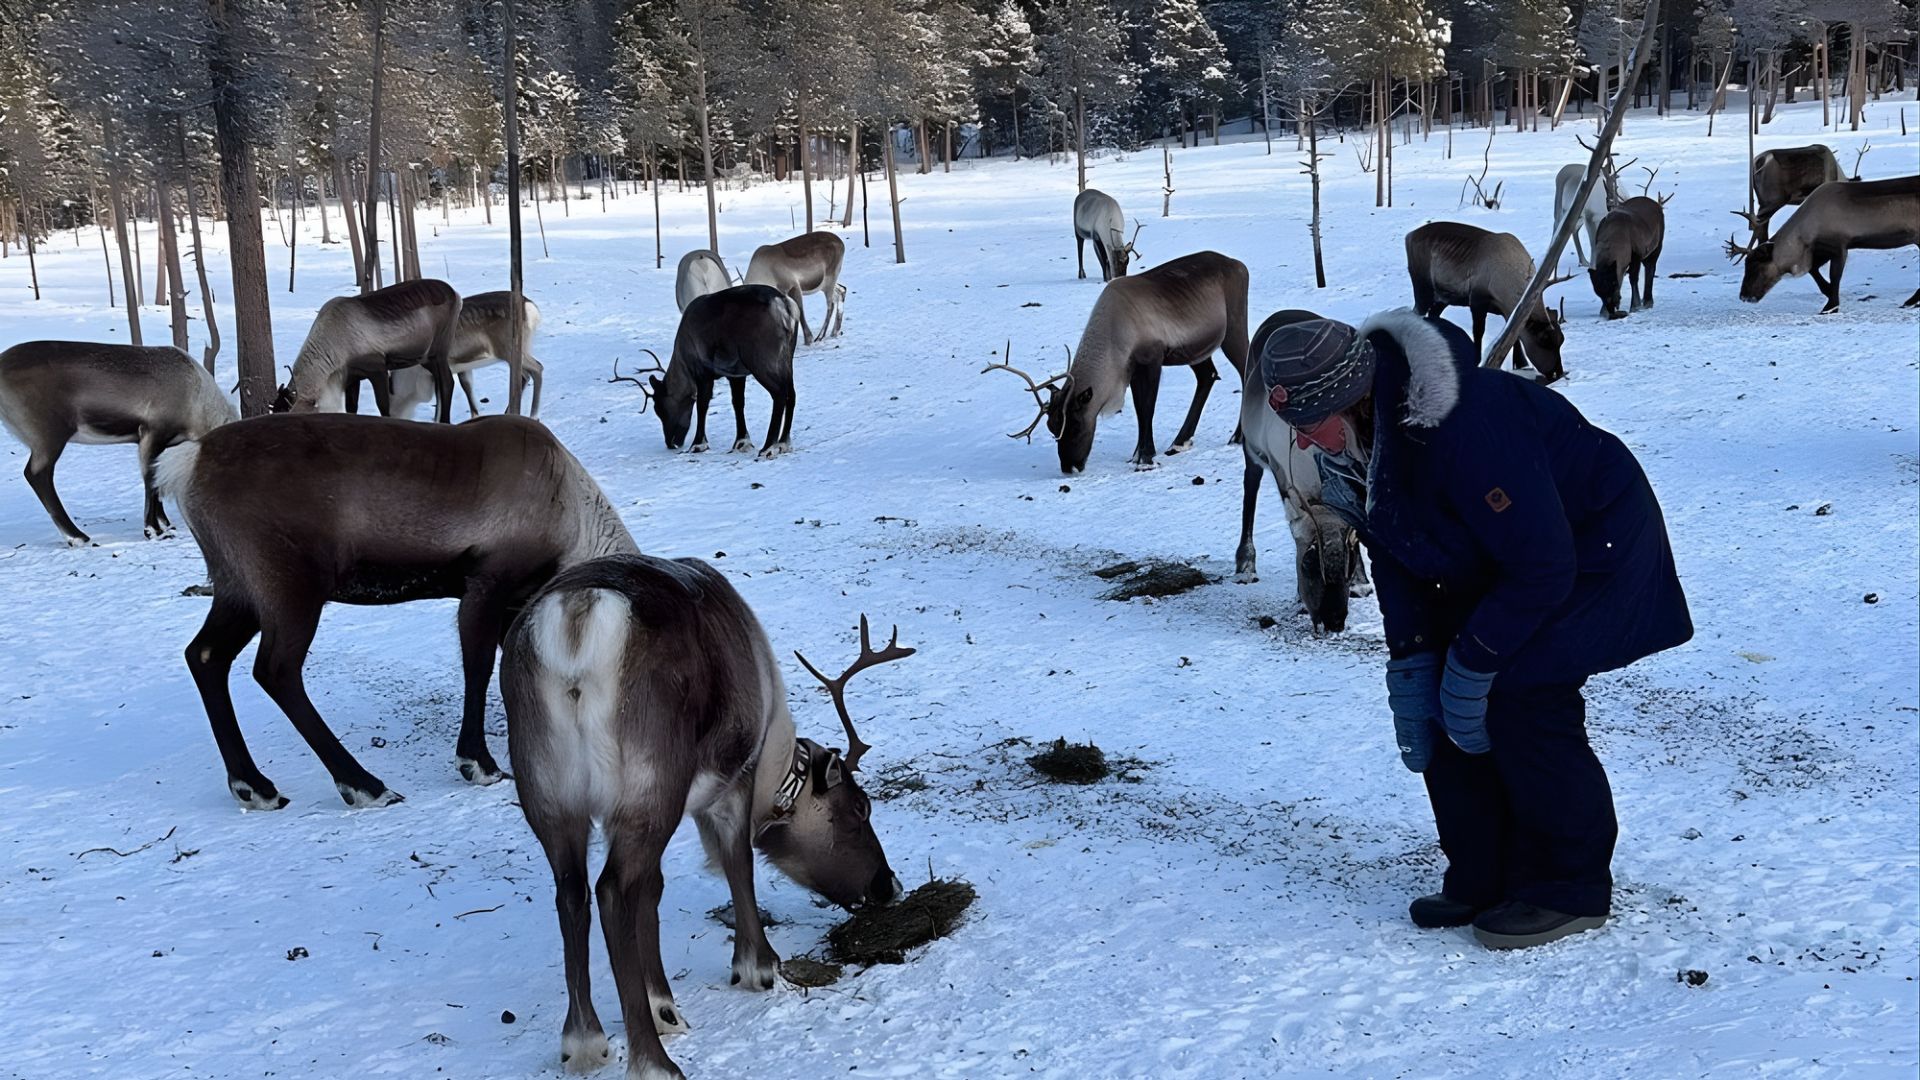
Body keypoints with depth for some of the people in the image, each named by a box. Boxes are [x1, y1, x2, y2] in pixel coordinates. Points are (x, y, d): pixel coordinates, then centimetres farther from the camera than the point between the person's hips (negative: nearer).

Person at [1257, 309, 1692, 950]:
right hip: (1494, 558, 8)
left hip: (1593, 543, -8)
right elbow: (1393, 558, -1)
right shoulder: (1350, 444, -12)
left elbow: (1543, 567, -31)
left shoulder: (1463, 427, -38)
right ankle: (1482, 880, 10)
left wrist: (1471, 664, -24)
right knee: (1434, 697, -1)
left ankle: (1570, 890, -1)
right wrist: (1409, 662, -10)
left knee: (1522, 696, -18)